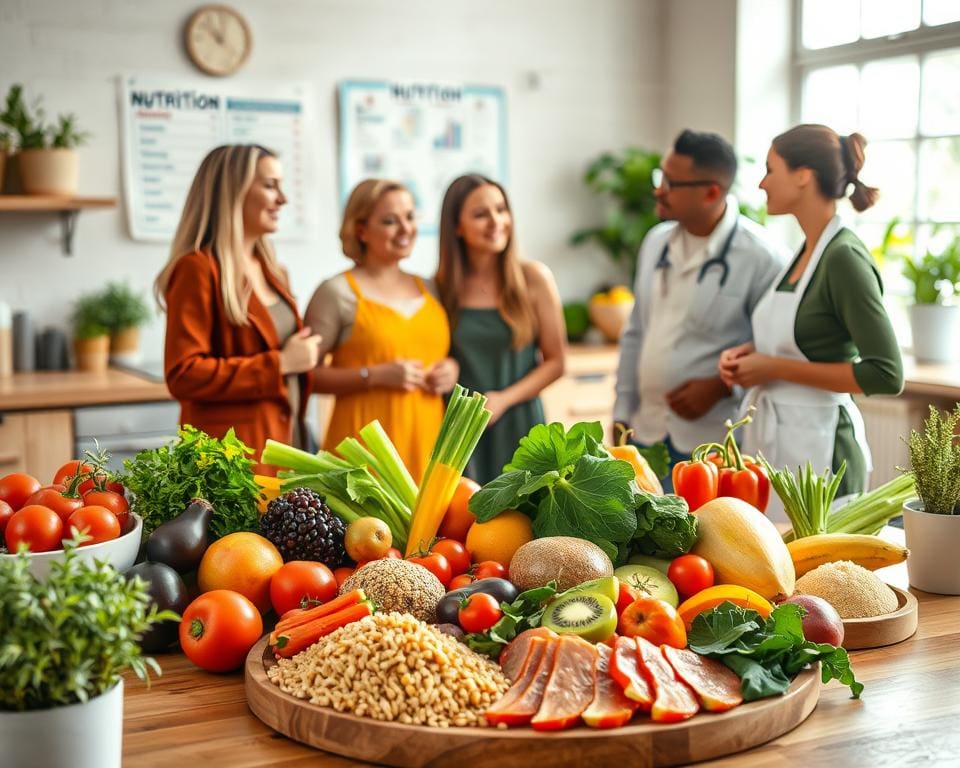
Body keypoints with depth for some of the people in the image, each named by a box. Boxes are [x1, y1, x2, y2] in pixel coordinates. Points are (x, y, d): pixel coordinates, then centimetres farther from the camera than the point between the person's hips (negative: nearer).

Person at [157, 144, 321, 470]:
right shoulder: (198, 269, -11)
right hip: (234, 454, -8)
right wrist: (279, 364, -16)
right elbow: (183, 375, -19)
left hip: (284, 440, 8)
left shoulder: (267, 270, 16)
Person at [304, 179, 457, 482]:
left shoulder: (430, 290, 15)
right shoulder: (337, 293, -2)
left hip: (429, 439, 5)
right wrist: (374, 375, -15)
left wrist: (451, 370, 5)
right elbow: (306, 374, -6)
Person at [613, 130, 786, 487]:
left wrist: (721, 386, -17)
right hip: (646, 434, 6)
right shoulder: (656, 242, 8)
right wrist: (622, 415, 12)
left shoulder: (760, 257, -13)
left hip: (713, 444, -6)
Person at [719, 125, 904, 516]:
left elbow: (886, 375, -19)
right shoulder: (806, 251, 9)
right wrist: (749, 354, 4)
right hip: (771, 438, 8)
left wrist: (776, 368, -17)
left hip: (817, 446, -8)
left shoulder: (844, 257, -16)